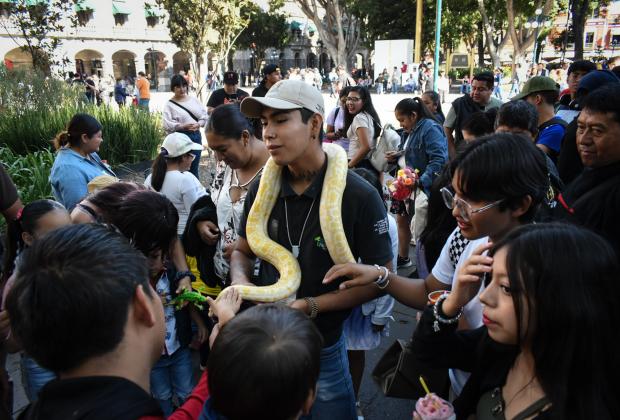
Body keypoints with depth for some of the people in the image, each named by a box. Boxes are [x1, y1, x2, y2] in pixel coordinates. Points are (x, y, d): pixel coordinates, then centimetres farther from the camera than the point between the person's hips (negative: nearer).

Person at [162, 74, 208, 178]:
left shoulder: (194, 99, 10)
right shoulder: (169, 104, -2)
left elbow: (205, 115, 7)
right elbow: (166, 125, -11)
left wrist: (198, 124, -12)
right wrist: (182, 126, -22)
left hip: (196, 136, 4)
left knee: (194, 168, 12)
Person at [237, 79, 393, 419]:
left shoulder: (359, 196, -19)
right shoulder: (262, 188, -6)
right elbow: (242, 251, 8)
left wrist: (310, 306, -21)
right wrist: (240, 283, -15)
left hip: (323, 349, -4)